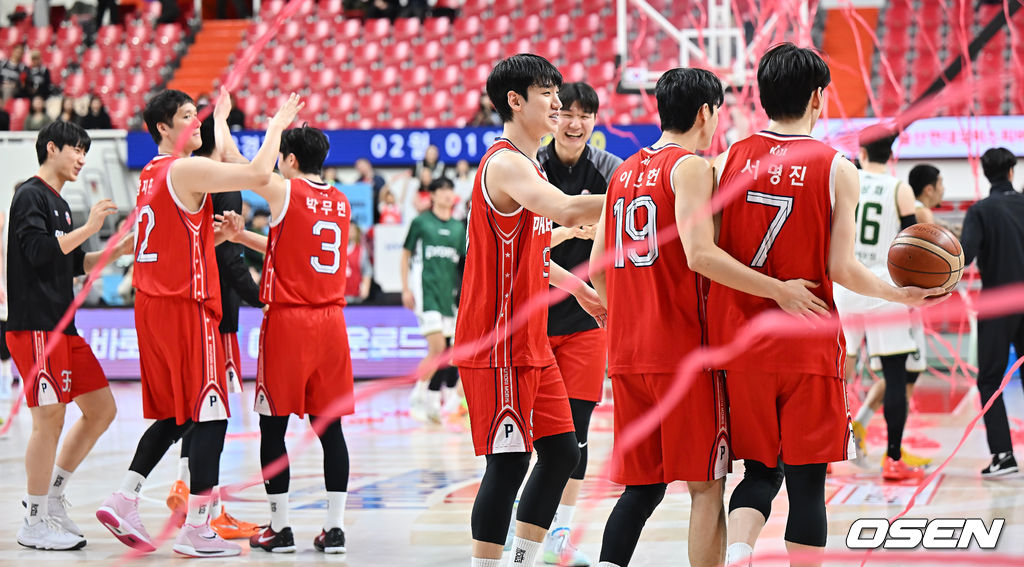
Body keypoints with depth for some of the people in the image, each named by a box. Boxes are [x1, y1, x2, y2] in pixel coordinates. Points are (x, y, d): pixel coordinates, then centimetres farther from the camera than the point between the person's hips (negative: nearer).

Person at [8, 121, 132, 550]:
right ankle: (35, 523, 0)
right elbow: (37, 250, -21)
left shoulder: (58, 203, 20)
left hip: (63, 328, 10)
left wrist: (117, 251, 15)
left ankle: (51, 495, 17)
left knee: (102, 408, 9)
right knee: (50, 417, -9)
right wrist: (88, 228, -18)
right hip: (34, 326, -10)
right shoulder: (31, 196, -7)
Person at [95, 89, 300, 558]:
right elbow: (258, 173, -22)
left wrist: (219, 234, 14)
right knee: (211, 416, -4)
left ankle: (123, 501, 10)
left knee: (173, 415, 17)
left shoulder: (150, 175, 16)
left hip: (152, 306, 9)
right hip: (186, 308, -9)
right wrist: (276, 126, -7)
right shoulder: (187, 169, -12)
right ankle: (196, 530, -3)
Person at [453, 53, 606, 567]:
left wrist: (573, 284, 31)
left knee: (562, 450, 10)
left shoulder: (527, 165, 17)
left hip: (530, 340, 10)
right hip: (498, 342, -10)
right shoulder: (505, 163, -16)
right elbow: (566, 211, -33)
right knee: (509, 462, -8)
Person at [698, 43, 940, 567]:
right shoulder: (837, 170, -5)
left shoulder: (727, 162, 2)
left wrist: (775, 290, -4)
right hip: (808, 348, -3)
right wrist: (902, 295, 6)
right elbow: (842, 269, -10)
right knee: (806, 483, 4)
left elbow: (699, 254, -8)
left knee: (759, 474, 12)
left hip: (739, 345, 3)